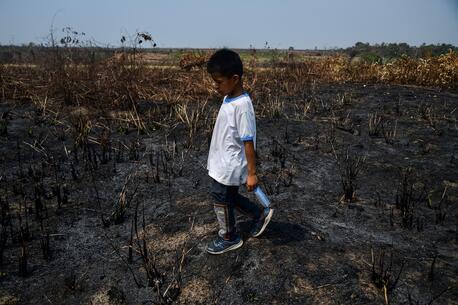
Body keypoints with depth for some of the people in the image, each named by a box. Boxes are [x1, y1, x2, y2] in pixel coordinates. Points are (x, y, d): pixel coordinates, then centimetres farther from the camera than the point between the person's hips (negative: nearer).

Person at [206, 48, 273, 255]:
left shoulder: (241, 105, -24)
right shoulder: (228, 99, 4)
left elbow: (248, 142, -22)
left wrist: (251, 173, -18)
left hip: (230, 167, -9)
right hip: (222, 164, 9)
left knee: (221, 198, 9)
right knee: (229, 197, 22)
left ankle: (229, 238, 32)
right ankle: (261, 214, 40)